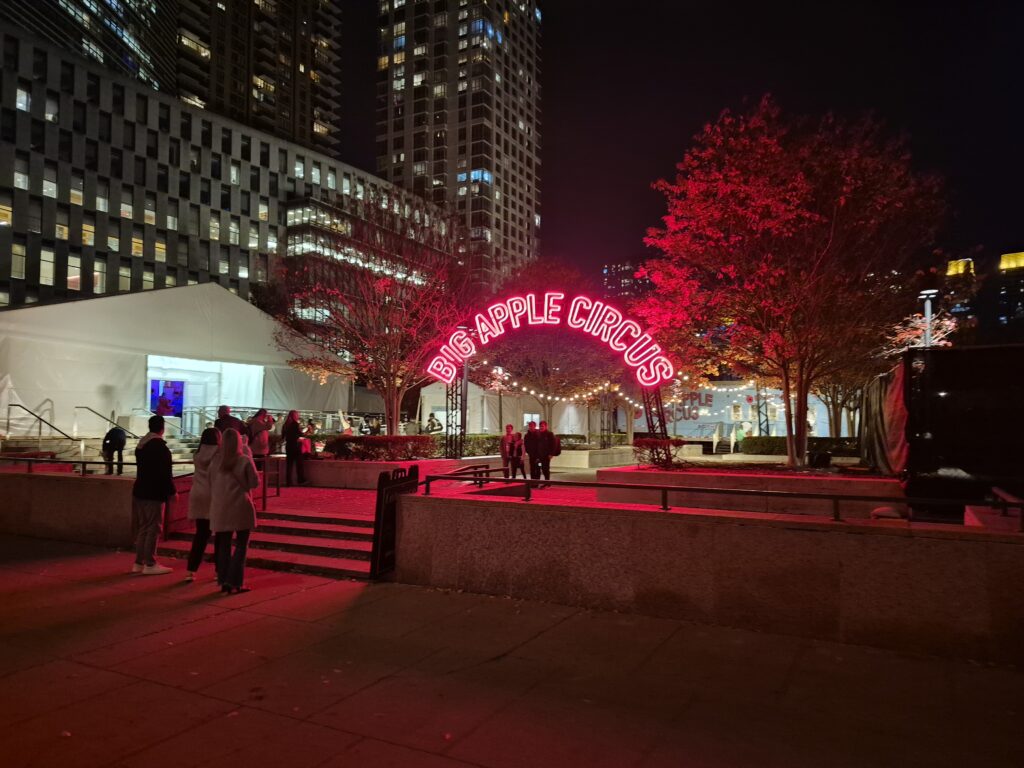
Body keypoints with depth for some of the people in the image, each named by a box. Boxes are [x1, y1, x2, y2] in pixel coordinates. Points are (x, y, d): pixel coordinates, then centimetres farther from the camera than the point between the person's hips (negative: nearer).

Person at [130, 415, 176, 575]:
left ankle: (139, 562, 19)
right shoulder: (160, 446, -15)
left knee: (143, 528, 14)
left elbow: (142, 468, 17)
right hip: (154, 494, -8)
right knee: (153, 529, -2)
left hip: (140, 491, 8)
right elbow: (165, 472, -18)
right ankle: (150, 564, 1)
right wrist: (172, 491, -8)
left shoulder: (141, 445, 12)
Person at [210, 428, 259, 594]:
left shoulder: (216, 462, 1)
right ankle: (234, 582, 0)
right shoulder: (245, 461, -9)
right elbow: (255, 482, -6)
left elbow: (211, 485, 8)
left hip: (220, 508, 4)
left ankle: (224, 582, 16)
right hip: (240, 507, -4)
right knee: (241, 545, 4)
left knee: (223, 544, 12)